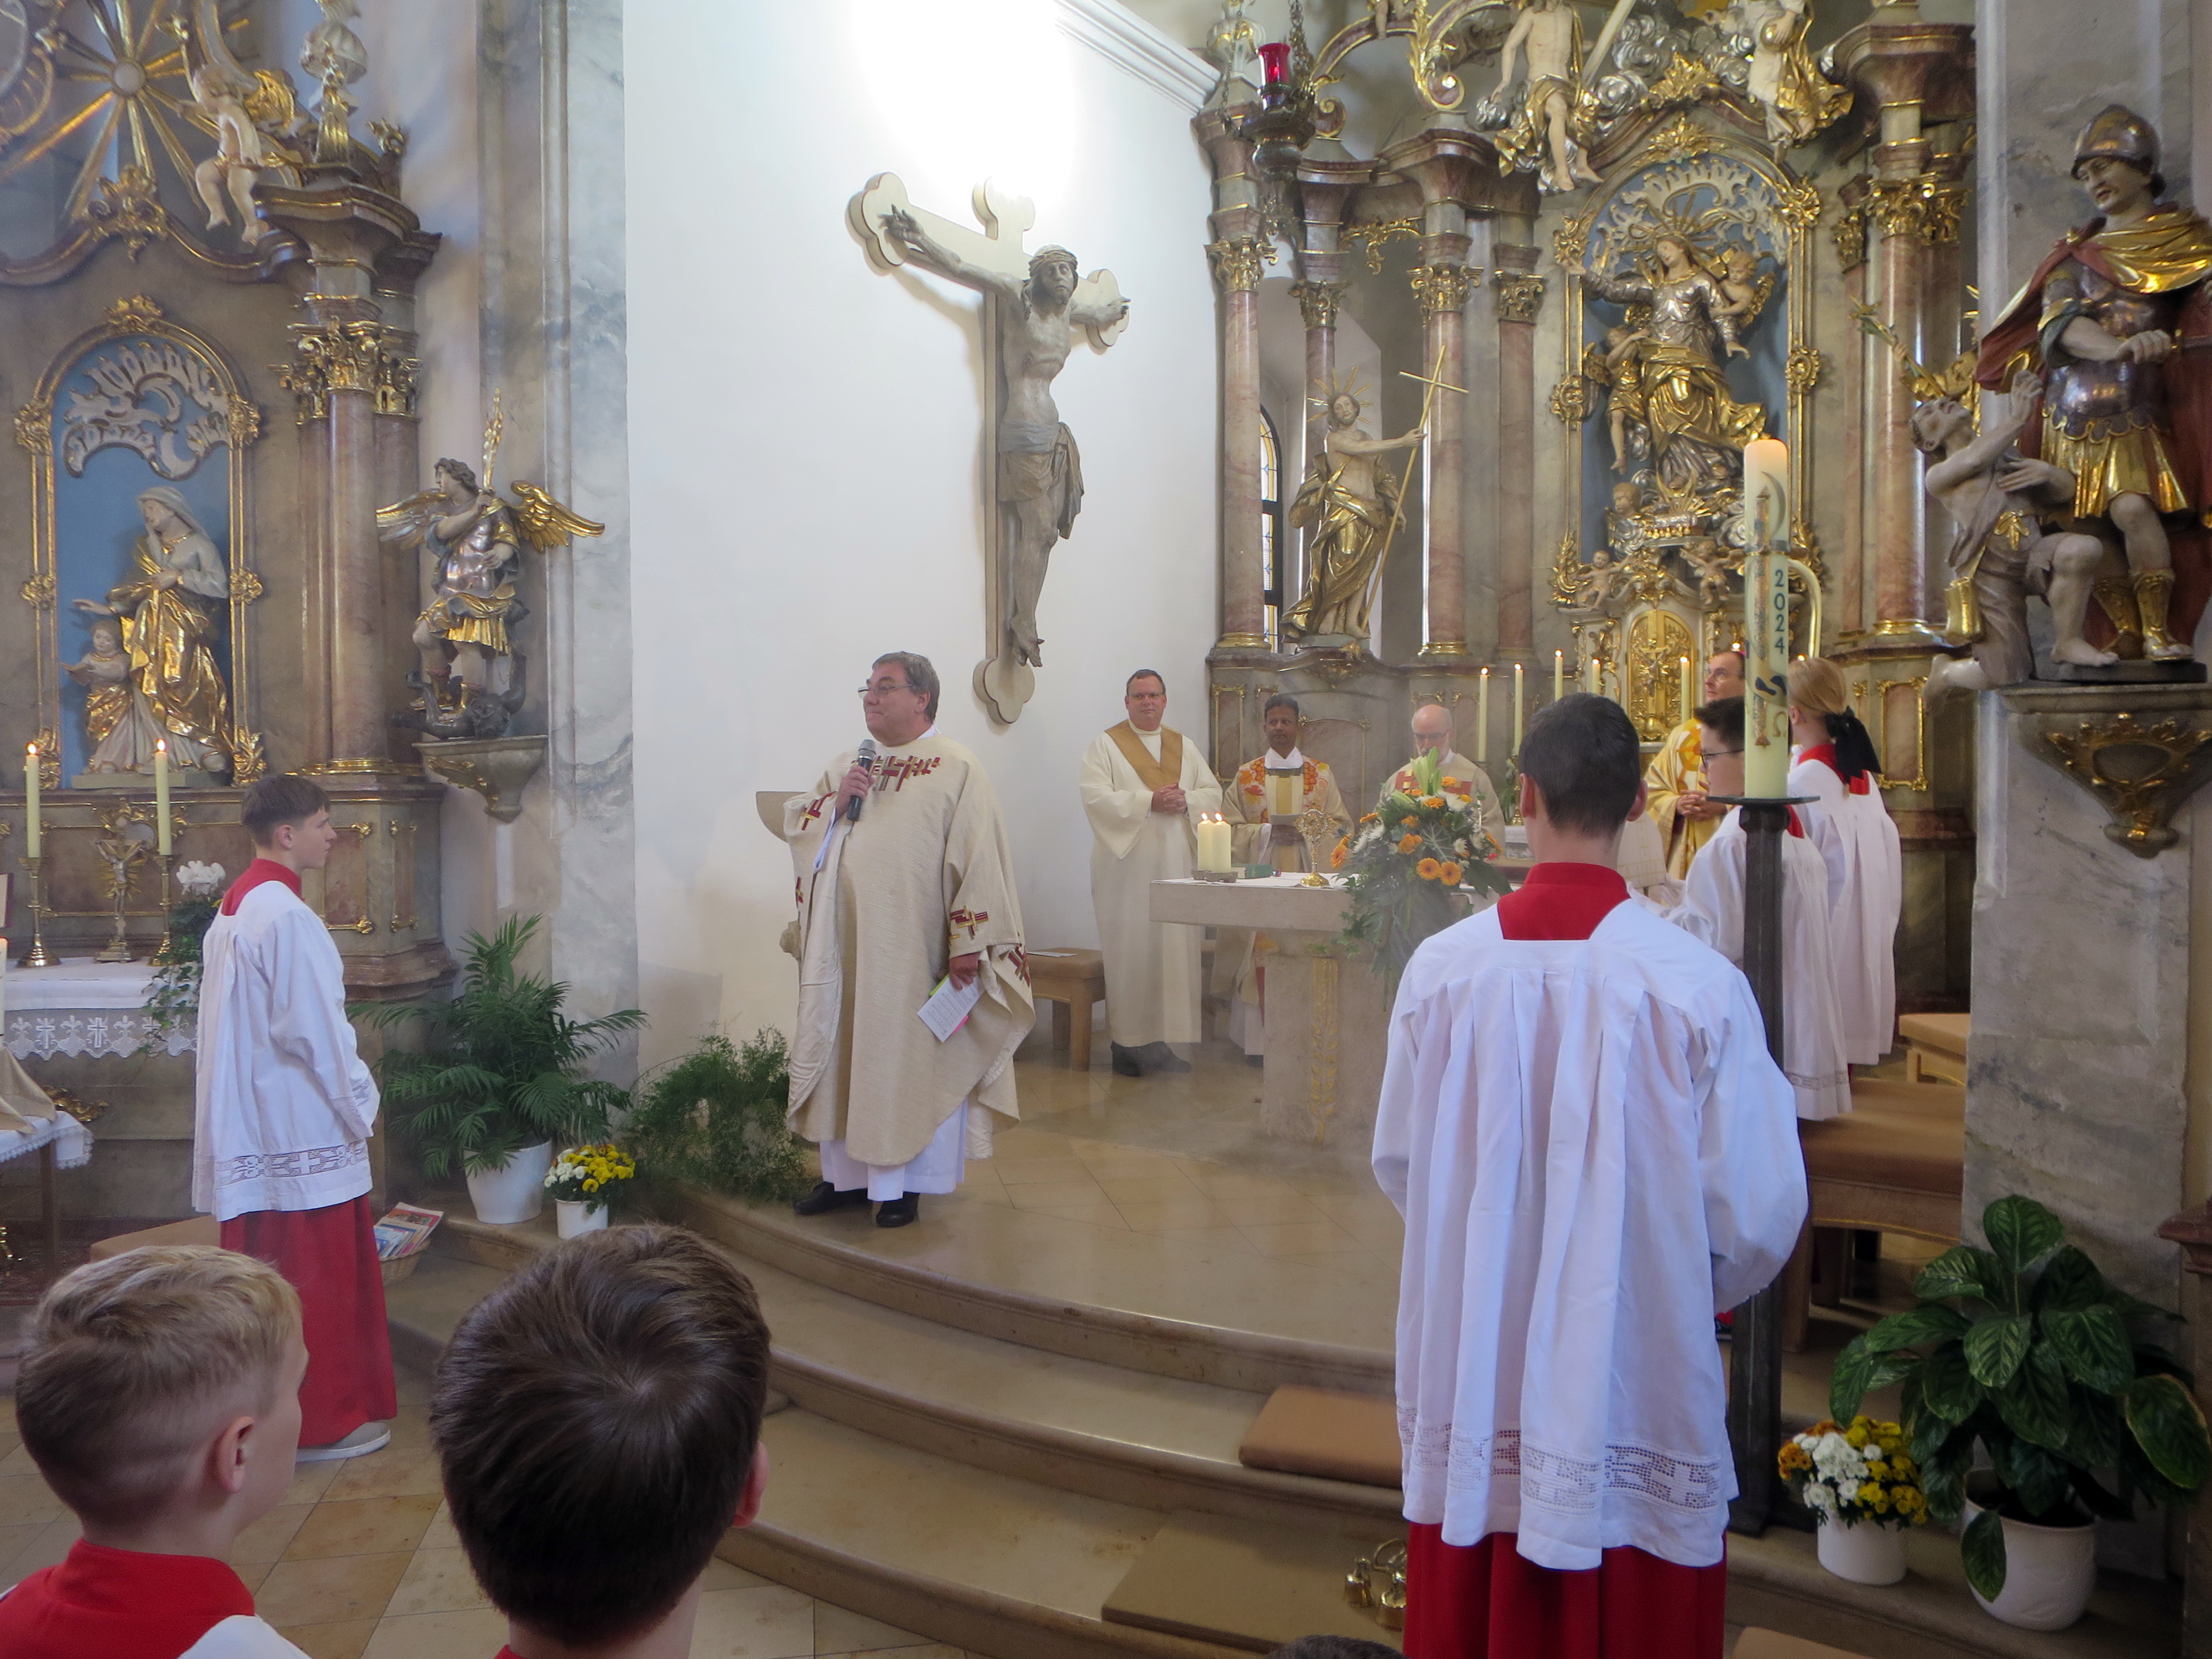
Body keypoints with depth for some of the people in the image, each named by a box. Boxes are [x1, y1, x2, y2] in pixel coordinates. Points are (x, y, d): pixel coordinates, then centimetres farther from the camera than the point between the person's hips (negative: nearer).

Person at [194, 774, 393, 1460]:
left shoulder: (233, 909, 10)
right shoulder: (286, 915, -20)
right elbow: (315, 1029, -20)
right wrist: (360, 1104, -7)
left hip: (252, 1121, 9)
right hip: (304, 1126, -9)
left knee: (267, 1270, 17)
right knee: (320, 1275, 2)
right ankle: (322, 1421, 12)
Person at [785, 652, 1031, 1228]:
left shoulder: (957, 769, -6)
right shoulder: (845, 766, 14)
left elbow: (978, 860, -12)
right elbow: (793, 823, 12)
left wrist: (968, 943, -17)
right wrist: (835, 801, -8)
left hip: (912, 951, -6)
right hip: (846, 944, 6)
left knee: (911, 1057, 3)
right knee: (845, 1051, 12)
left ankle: (904, 1182, 17)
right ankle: (847, 1173, 25)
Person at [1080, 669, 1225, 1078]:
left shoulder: (1185, 748, 17)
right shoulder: (1105, 744, 3)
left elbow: (1213, 793, 11)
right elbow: (1096, 797, -10)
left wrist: (1185, 800, -10)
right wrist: (1149, 802, -17)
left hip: (1174, 864, 5)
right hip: (1126, 865, -4)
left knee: (1174, 948, 2)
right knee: (1129, 950, -6)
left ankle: (1161, 1040, 9)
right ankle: (1127, 1042, 0)